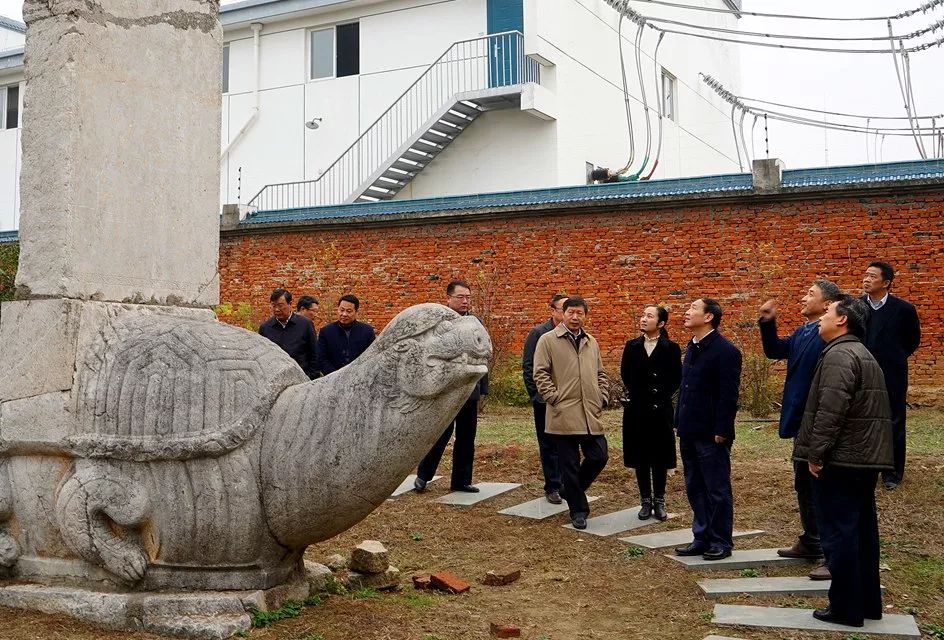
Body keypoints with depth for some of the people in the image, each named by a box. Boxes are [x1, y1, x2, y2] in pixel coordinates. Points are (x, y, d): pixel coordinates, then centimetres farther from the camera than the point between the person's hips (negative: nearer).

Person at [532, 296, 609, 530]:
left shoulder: (591, 342, 15)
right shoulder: (548, 340, -1)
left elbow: (600, 374, 21)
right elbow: (540, 374, -5)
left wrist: (602, 399, 9)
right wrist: (554, 399, -10)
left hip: (591, 414, 5)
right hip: (564, 415, -5)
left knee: (599, 457, 3)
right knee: (569, 464, 2)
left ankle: (572, 491, 28)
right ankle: (578, 510, 15)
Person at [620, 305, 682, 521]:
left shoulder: (671, 348, -3)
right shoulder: (632, 346, 4)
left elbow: (676, 378, 2)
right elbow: (625, 374, 14)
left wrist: (663, 395, -6)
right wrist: (636, 392, 7)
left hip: (660, 409, -2)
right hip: (636, 409, 2)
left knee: (660, 457, 4)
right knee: (640, 457, 6)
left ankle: (659, 501, 15)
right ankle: (646, 501, 16)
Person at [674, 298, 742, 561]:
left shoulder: (724, 350, -13)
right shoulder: (692, 348, 13)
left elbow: (729, 395, -16)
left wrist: (721, 431, -18)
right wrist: (680, 422, 13)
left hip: (710, 434, -8)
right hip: (689, 432, 9)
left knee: (717, 490, 3)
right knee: (695, 489, 14)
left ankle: (721, 542, 14)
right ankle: (702, 538, 24)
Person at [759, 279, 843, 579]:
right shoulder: (802, 332, 10)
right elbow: (775, 350, 20)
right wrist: (768, 322, 6)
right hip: (802, 423, 10)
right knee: (804, 486, 21)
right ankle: (810, 543, 35)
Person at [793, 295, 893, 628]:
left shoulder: (838, 355, -14)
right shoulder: (863, 354, 19)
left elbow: (830, 411, -23)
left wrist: (815, 454, -18)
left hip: (841, 460, -10)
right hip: (864, 458, 10)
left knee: (839, 533, -3)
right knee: (862, 531, 15)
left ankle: (846, 608, 3)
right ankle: (868, 603, 23)